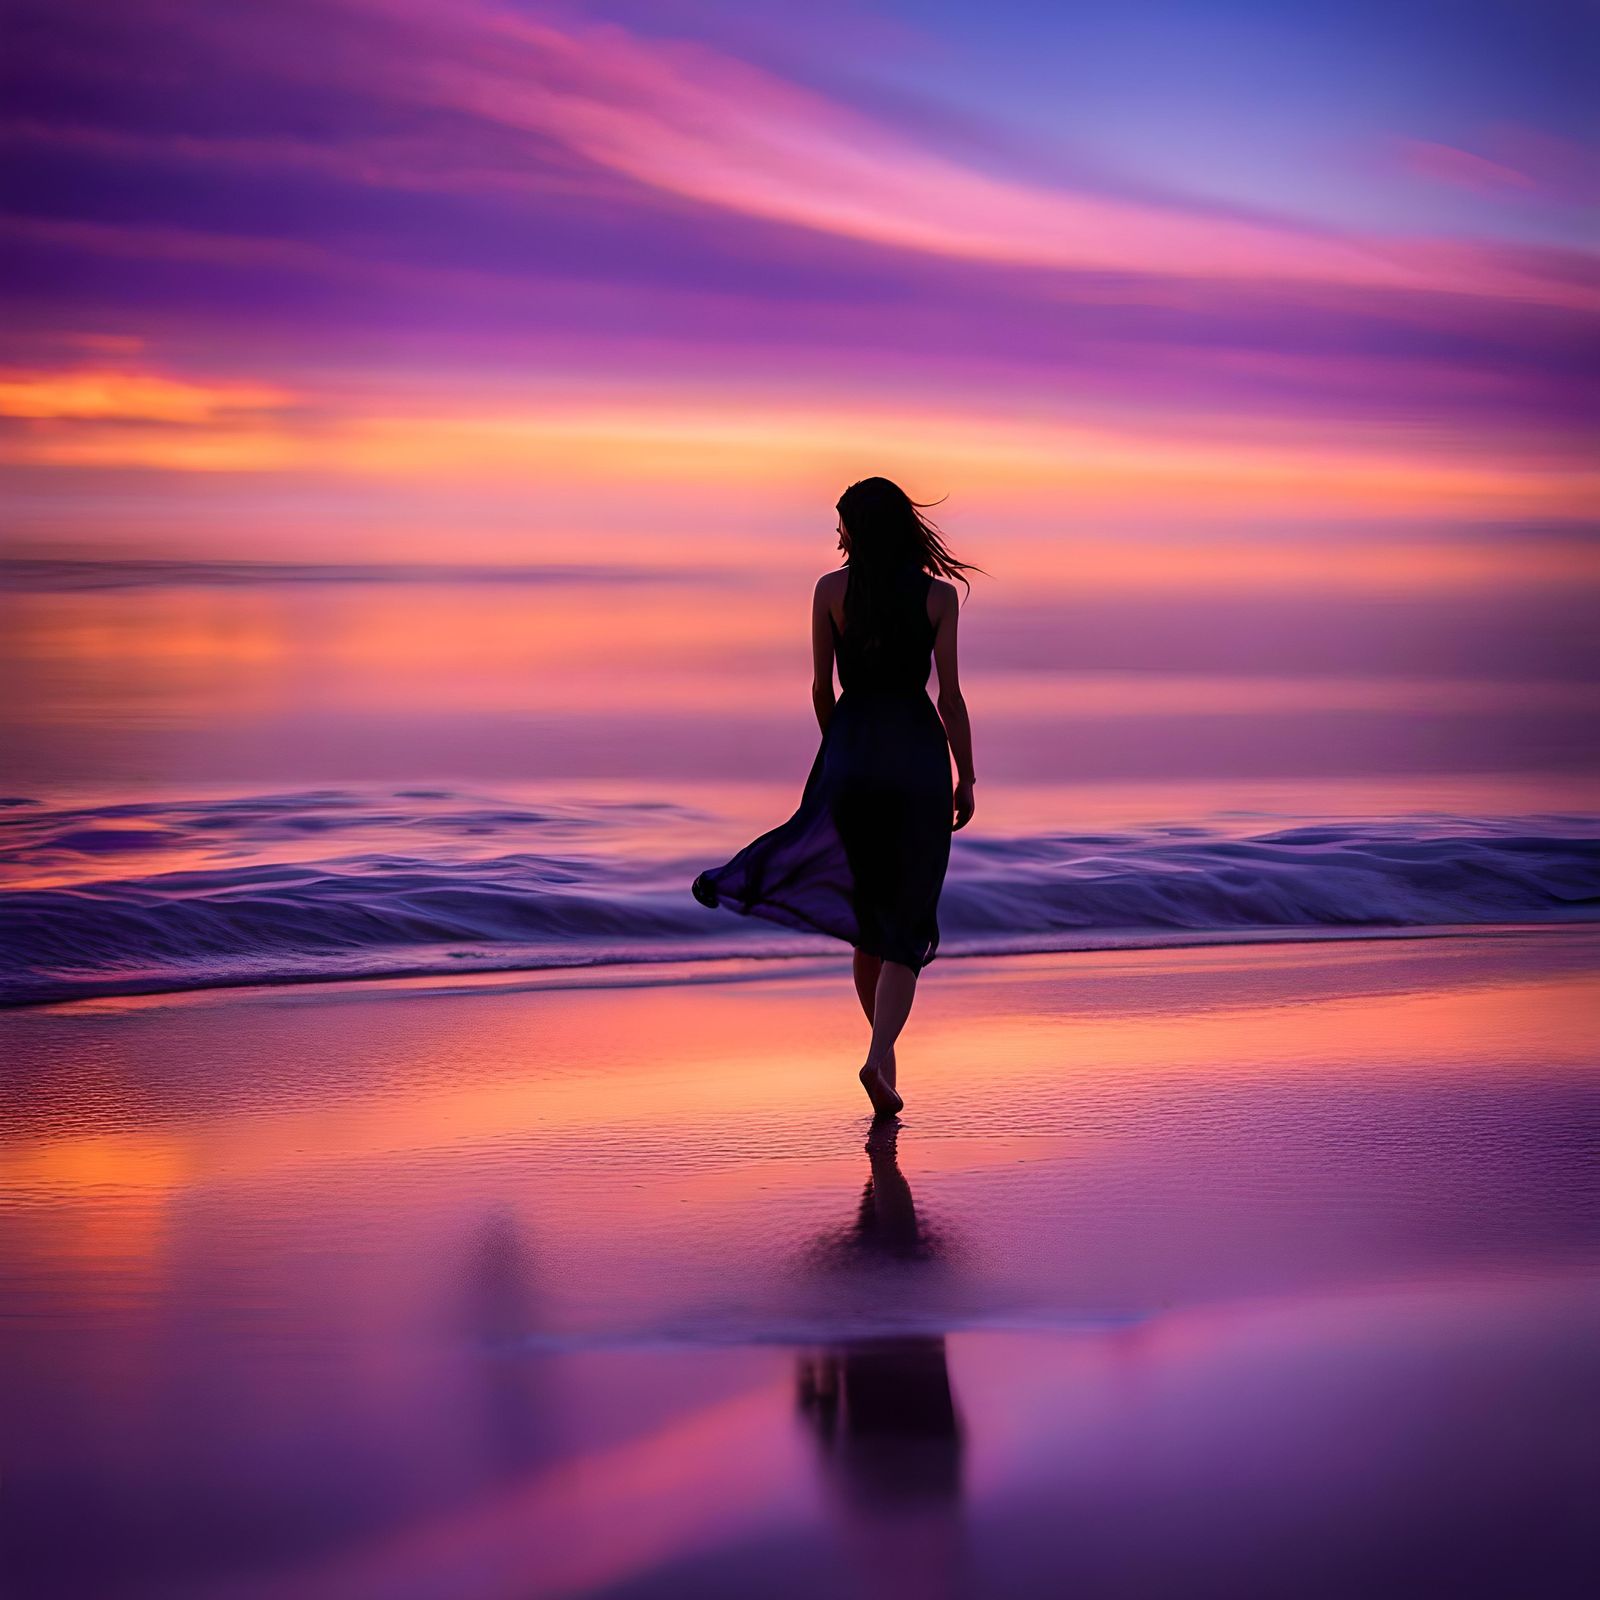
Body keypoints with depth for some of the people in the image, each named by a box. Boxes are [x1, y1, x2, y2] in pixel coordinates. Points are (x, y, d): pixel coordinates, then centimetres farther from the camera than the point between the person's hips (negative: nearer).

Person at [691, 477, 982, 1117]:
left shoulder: (831, 590, 0)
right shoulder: (939, 595, -1)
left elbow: (822, 688, 4)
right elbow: (950, 695, -4)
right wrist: (966, 778, 3)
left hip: (851, 749, 2)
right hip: (918, 752, -1)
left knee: (868, 910, 17)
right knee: (908, 916, 1)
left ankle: (885, 1047, 25)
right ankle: (880, 1054, -16)